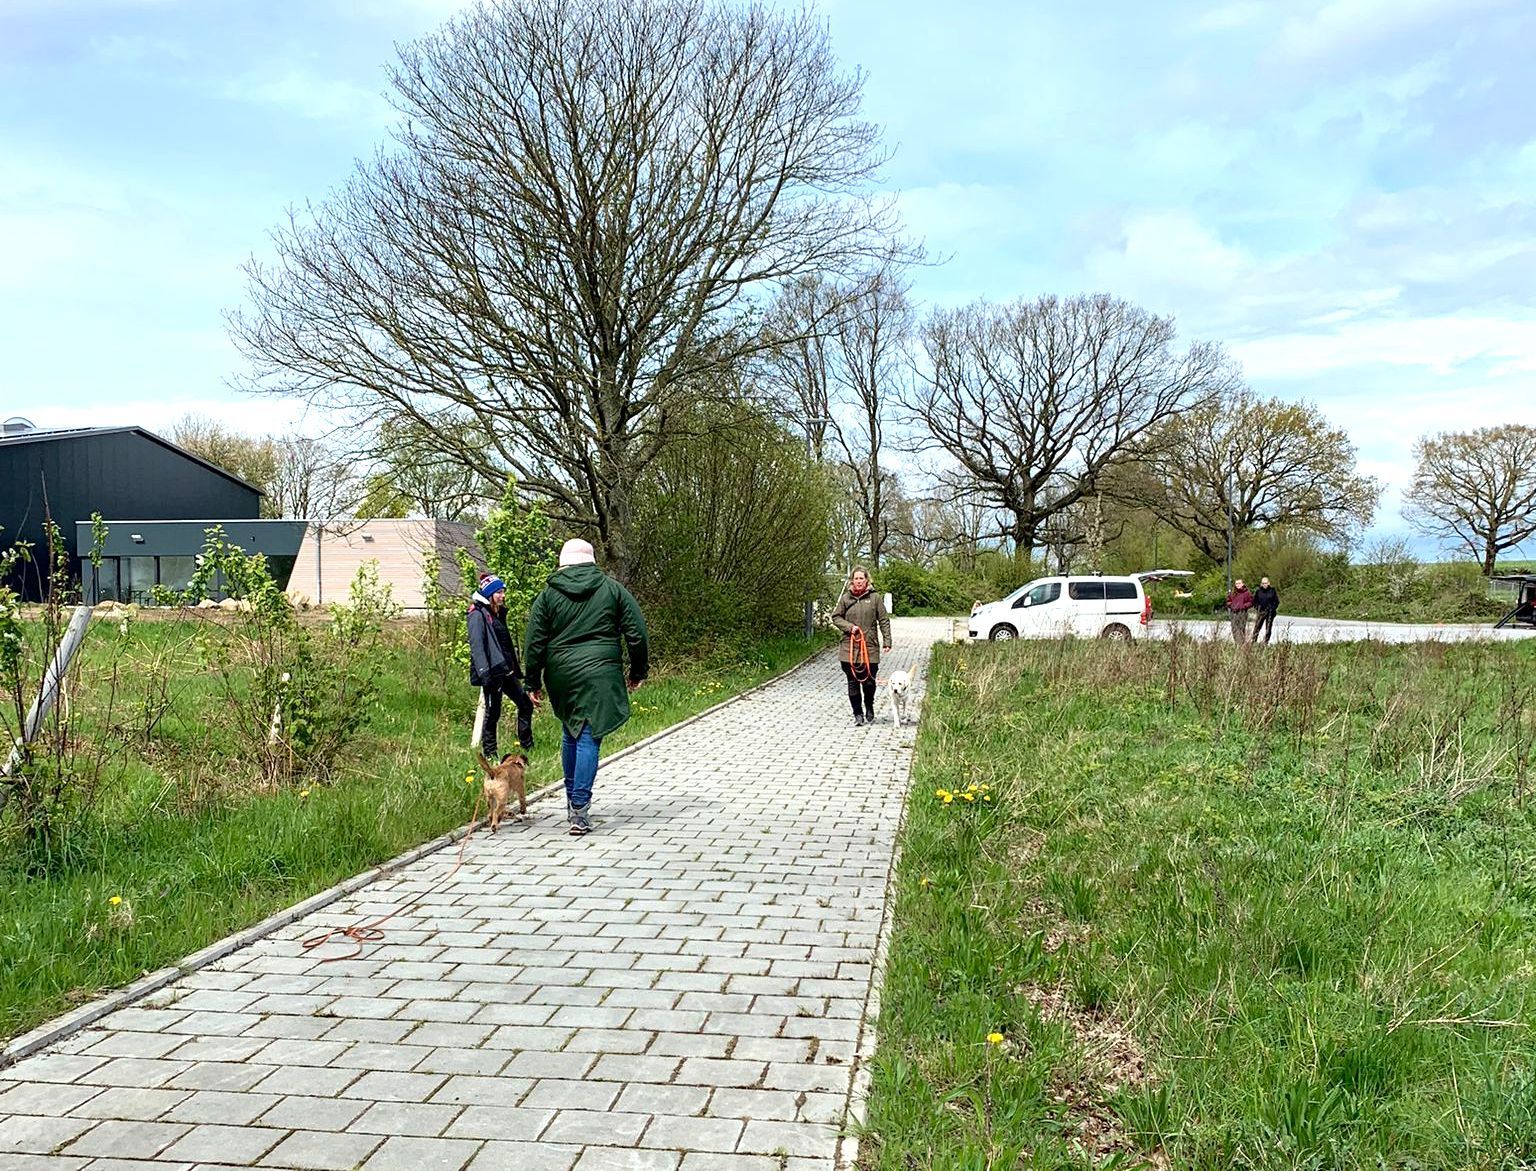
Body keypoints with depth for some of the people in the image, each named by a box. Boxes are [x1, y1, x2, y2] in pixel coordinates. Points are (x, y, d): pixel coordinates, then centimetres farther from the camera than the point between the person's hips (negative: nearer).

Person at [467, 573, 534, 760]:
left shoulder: (499, 614, 17)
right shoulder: (478, 615, -10)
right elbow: (476, 646, -19)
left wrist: (516, 668, 21)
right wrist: (484, 674, -27)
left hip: (506, 670, 9)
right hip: (492, 672, -9)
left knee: (526, 705, 11)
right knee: (492, 713, -1)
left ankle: (527, 748, 20)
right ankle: (490, 755, 10)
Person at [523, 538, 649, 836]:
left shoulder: (548, 595, 6)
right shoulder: (612, 589, 4)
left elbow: (535, 642, 4)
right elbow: (637, 634, 3)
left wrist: (533, 682, 11)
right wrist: (638, 672, 13)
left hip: (561, 676, 2)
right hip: (600, 675, -2)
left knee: (570, 734, 21)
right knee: (589, 738, -3)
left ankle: (571, 799, 30)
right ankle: (579, 811, -8)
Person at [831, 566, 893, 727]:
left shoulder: (875, 598, 1)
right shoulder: (845, 598, 4)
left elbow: (884, 621, 3)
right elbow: (835, 617, 10)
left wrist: (887, 641, -4)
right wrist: (849, 627, -7)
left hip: (870, 648, -1)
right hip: (849, 649, 1)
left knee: (869, 682, 5)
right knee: (853, 682, 1)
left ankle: (869, 709, 30)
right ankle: (858, 714, 12)